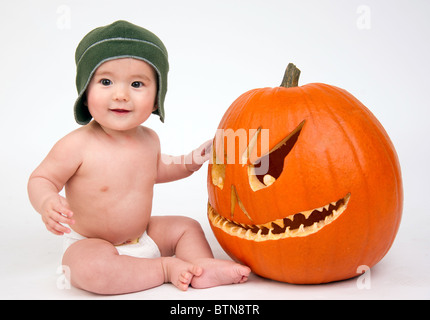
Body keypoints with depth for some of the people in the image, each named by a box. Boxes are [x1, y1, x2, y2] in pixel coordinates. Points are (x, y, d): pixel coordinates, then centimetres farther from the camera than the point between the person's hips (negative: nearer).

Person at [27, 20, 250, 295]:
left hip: (141, 236, 6)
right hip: (90, 244, -6)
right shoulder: (76, 145, -23)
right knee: (87, 269, -35)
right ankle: (167, 268, -21)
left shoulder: (149, 139, -3)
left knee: (187, 226, 6)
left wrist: (190, 162, 6)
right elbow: (41, 178, -13)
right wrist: (47, 203, -36)